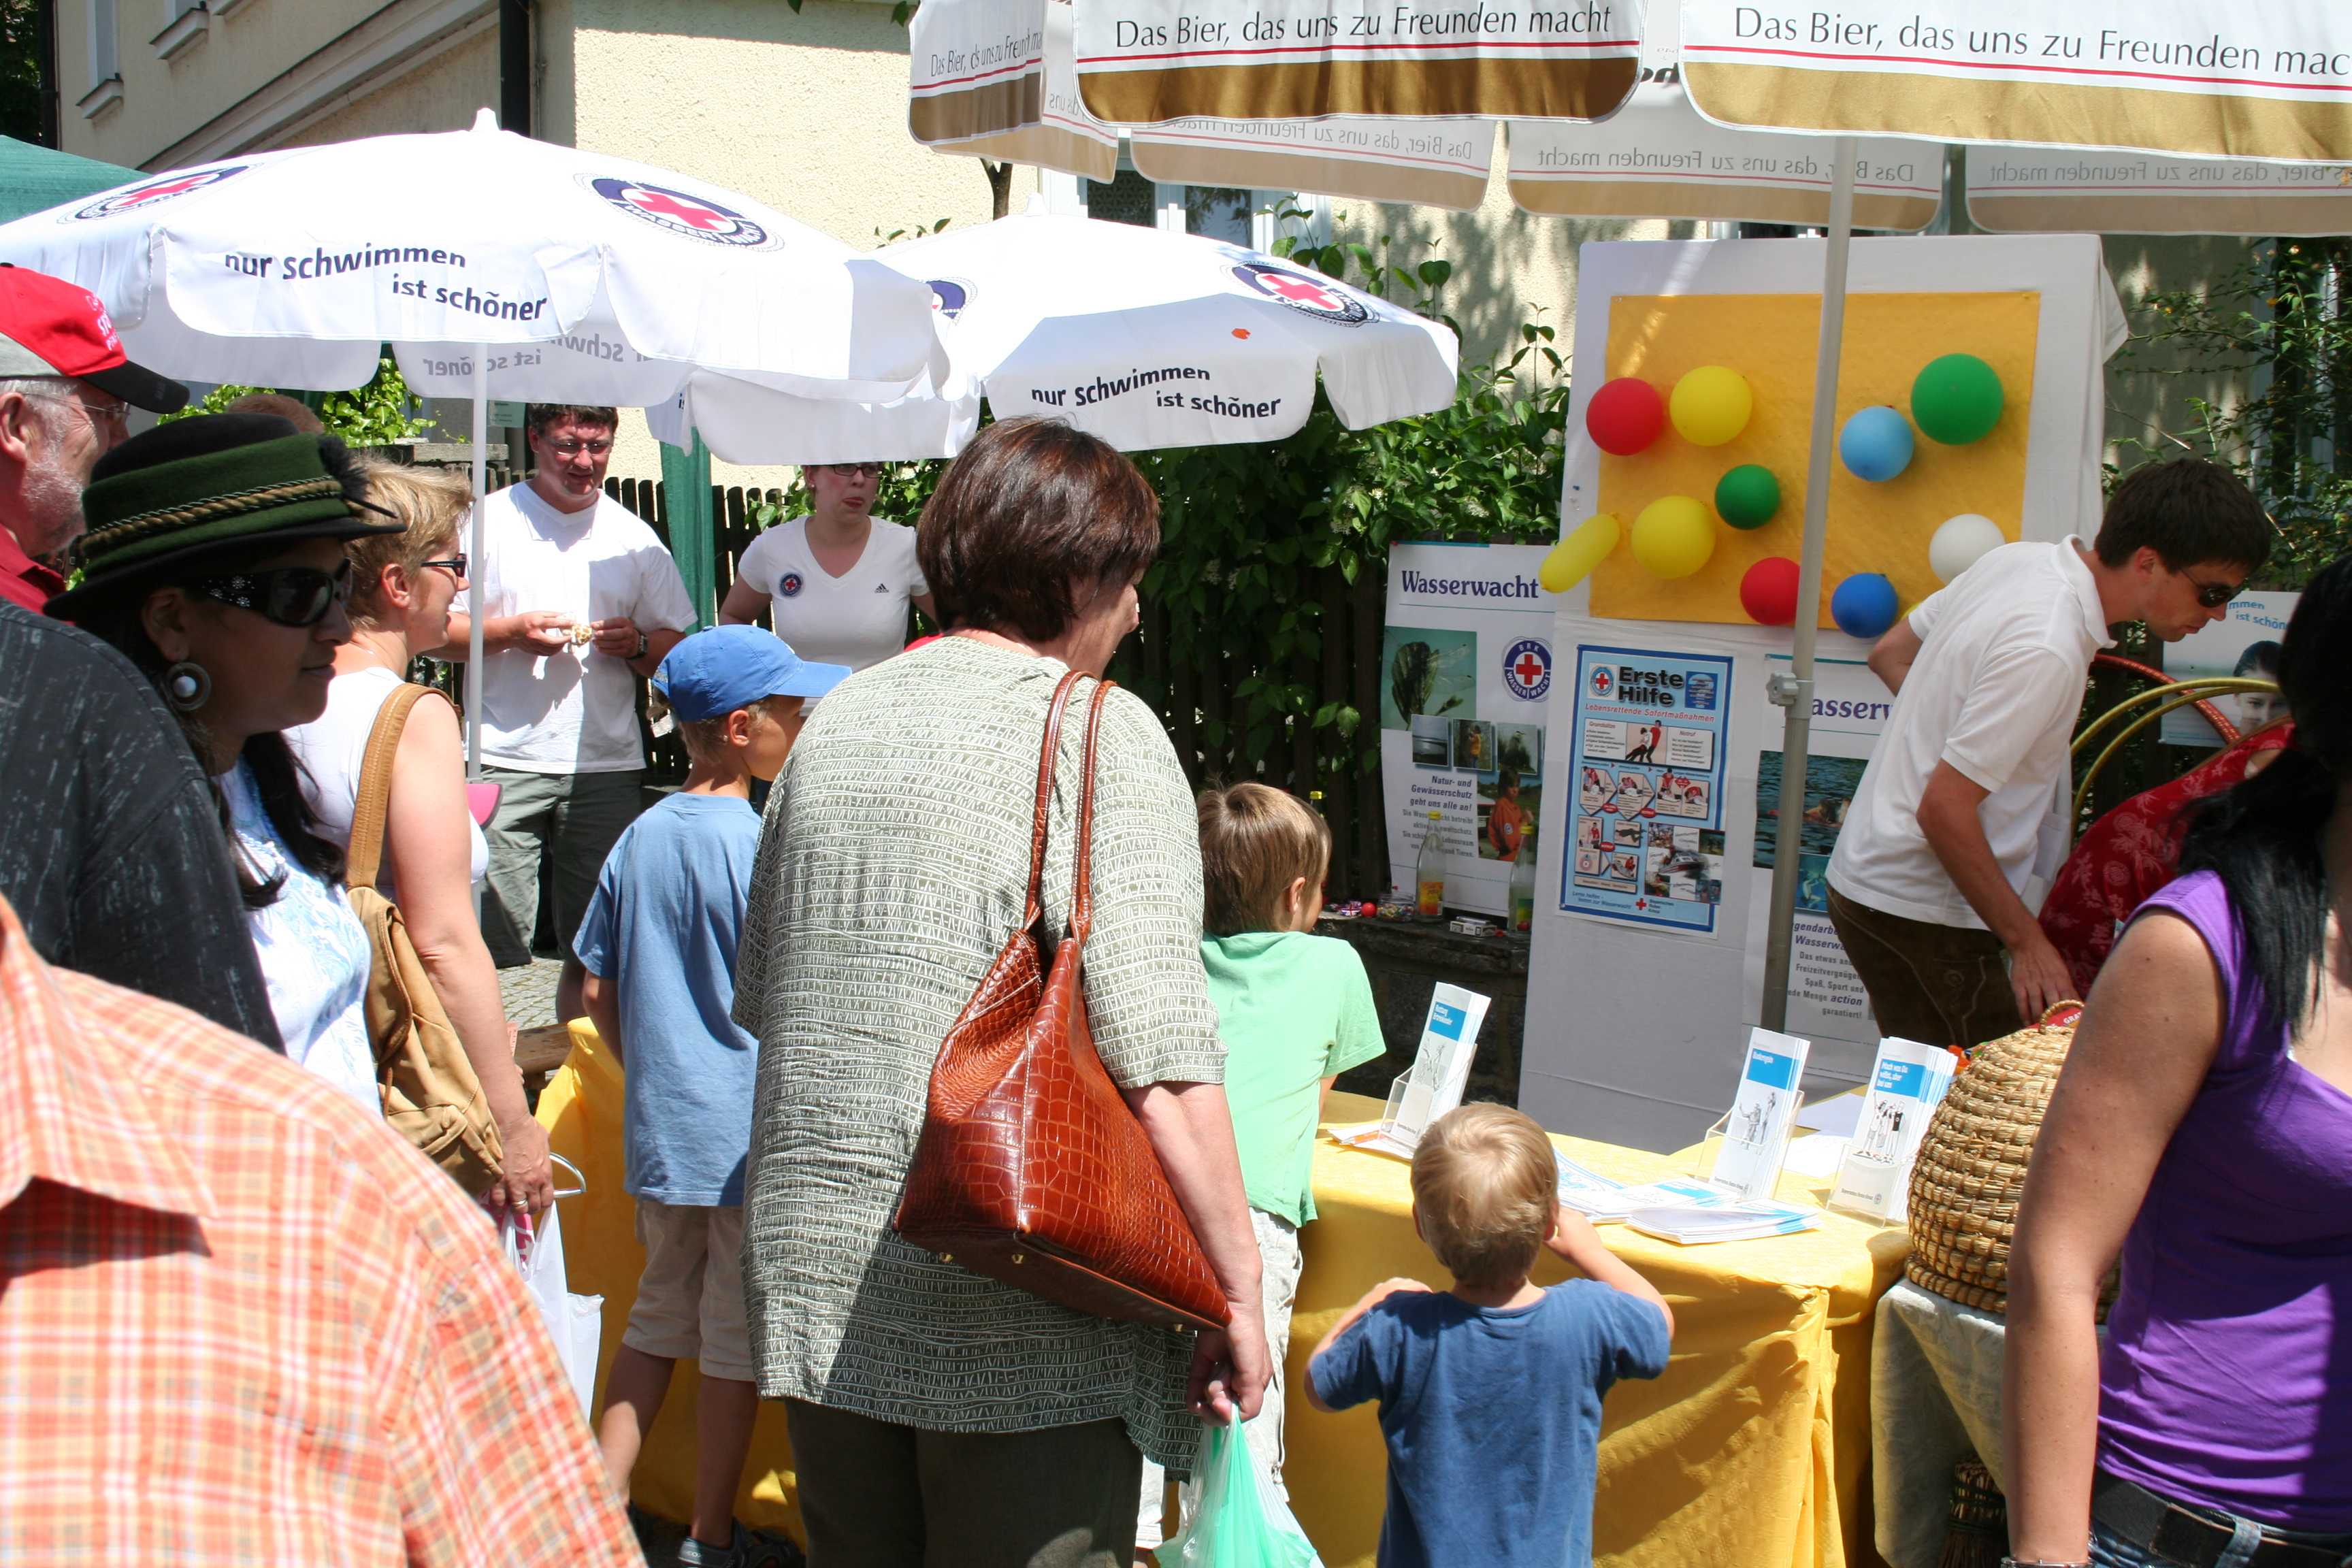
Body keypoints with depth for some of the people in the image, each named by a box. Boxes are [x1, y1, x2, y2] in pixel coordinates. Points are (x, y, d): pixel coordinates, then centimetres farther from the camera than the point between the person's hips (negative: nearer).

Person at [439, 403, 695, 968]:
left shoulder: (633, 536, 13)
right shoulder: (488, 521, 6)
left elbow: (675, 648, 15)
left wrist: (636, 644, -6)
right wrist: (510, 631, -12)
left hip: (607, 767, 2)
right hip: (505, 761, -2)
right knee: (496, 936, -6)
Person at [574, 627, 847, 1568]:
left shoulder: (639, 837, 5)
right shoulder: (754, 842, -15)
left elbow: (595, 988, 9)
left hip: (657, 1130, 7)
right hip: (748, 1136, -6)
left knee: (657, 1321, 19)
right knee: (737, 1340, 6)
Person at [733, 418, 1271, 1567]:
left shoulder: (836, 721, 9)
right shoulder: (1100, 731, -11)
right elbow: (1160, 1058, -19)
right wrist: (1236, 1287, -11)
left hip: (816, 1287, 7)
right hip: (1020, 1326, -6)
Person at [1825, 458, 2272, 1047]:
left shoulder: (2019, 558, 2)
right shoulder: (2046, 651, -26)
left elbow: (1890, 654, 15)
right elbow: (1943, 811, -25)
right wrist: (2026, 940, -17)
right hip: (1917, 912, -9)